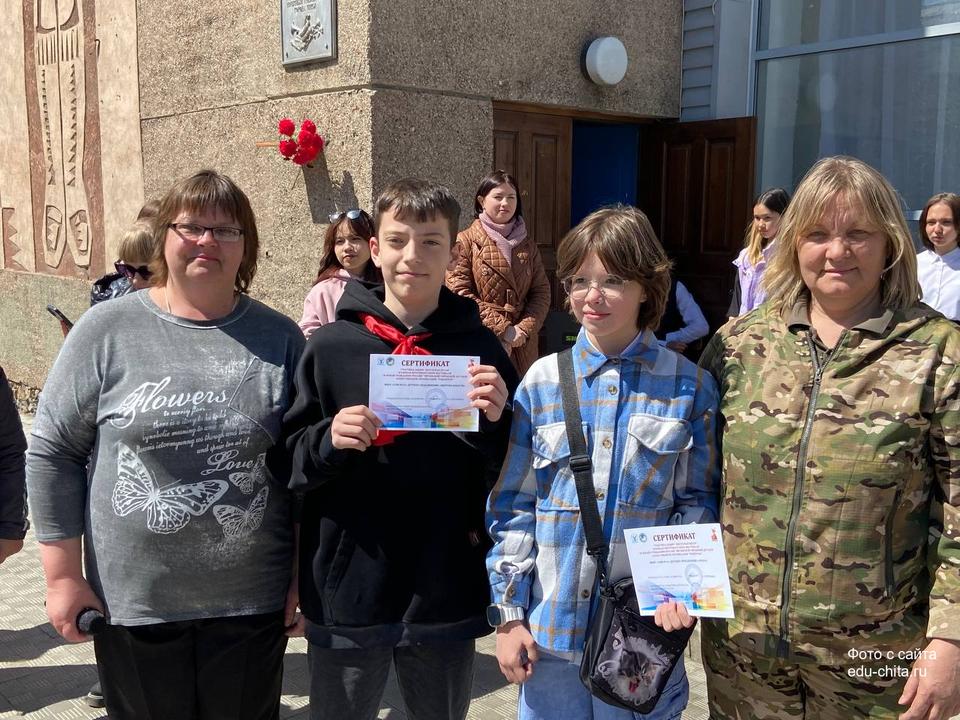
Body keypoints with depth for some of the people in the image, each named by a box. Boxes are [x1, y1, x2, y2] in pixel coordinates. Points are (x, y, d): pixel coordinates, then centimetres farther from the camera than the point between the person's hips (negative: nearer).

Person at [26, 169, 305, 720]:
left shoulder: (281, 338, 0)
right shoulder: (107, 330, -4)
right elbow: (54, 453, 0)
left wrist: (306, 574, 4)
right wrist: (64, 575, -2)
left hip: (253, 603, 1)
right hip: (132, 602, -1)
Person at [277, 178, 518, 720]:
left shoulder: (478, 348, 0)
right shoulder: (331, 346, -1)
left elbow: (510, 478, 2)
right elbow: (292, 462, 2)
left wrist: (495, 425, -17)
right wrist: (329, 440, -17)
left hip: (447, 592, 1)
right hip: (348, 592, 0)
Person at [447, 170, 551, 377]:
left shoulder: (527, 245, 15)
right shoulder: (465, 241, -1)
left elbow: (542, 292, 10)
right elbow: (459, 292, -9)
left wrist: (524, 329, -8)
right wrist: (503, 329, -11)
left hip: (522, 347, 4)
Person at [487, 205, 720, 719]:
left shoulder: (688, 386, -3)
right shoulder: (542, 381, -2)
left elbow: (699, 499, 2)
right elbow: (512, 503, 0)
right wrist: (508, 613, -1)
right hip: (549, 625, 1)